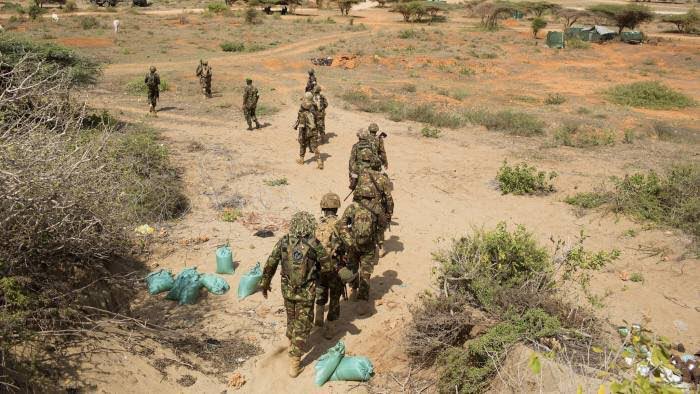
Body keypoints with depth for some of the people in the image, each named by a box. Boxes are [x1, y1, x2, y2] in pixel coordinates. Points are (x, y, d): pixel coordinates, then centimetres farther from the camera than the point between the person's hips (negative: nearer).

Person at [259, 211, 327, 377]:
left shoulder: (283, 242, -7)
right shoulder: (314, 244, -16)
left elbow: (270, 265, -1)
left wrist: (265, 284, 13)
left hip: (287, 290, 3)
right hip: (306, 292, -3)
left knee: (291, 320, 26)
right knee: (302, 326, 7)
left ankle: (293, 345, 46)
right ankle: (294, 363, 10)